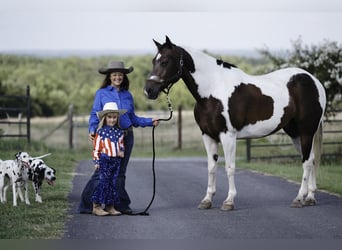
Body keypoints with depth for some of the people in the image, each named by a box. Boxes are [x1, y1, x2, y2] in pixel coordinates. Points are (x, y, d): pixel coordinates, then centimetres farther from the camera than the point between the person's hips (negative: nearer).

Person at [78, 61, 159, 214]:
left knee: (120, 173, 11)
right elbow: (95, 115, -2)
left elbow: (133, 118, 17)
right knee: (102, 171, -8)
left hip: (126, 137, 4)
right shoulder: (101, 93, 1)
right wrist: (92, 130, -18)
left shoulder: (127, 95, 11)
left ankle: (120, 205, 16)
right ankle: (86, 205, -3)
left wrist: (150, 121, 7)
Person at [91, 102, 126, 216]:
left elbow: (121, 144, 19)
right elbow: (96, 148, -3)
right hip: (104, 160, -5)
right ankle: (96, 206, -2)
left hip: (116, 161, 5)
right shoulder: (101, 132, -4)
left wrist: (122, 151, -3)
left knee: (112, 182, 6)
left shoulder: (119, 132, 10)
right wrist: (96, 161, -7)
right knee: (104, 182, -7)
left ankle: (110, 207, 13)